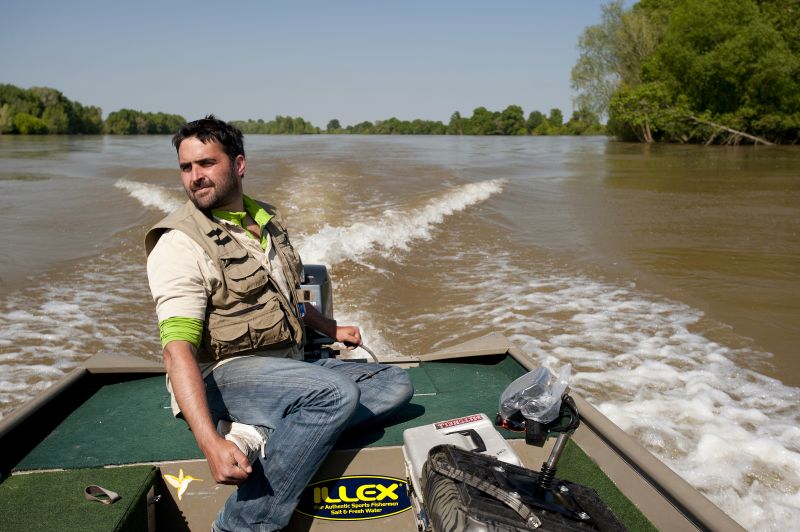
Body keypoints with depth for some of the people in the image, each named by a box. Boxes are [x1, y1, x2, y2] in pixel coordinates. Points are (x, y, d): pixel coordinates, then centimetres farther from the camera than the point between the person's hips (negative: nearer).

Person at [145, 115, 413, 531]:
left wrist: (330, 329, 27)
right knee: (337, 392, -32)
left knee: (395, 384, -2)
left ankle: (259, 436, -20)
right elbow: (178, 349, -25)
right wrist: (211, 444, -36)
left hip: (288, 365, 8)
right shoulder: (180, 244, -14)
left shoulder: (266, 221, 10)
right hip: (225, 374, -8)